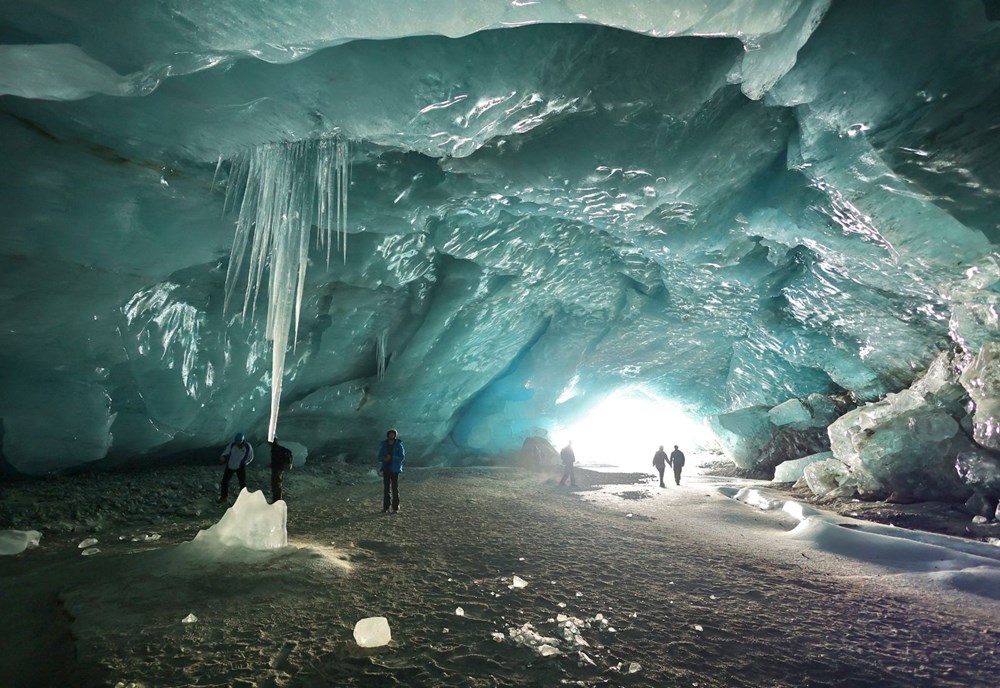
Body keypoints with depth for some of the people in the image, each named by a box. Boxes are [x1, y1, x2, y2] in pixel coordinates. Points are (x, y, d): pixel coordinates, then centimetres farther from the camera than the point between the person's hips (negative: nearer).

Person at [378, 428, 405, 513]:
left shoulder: (398, 445, -2)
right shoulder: (384, 445, 6)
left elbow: (402, 457, -7)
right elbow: (380, 457, 7)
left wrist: (391, 458, -18)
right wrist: (384, 458, -15)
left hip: (395, 469, -3)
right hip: (386, 469, 3)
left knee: (395, 488, -3)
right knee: (386, 488, 3)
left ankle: (395, 508, 2)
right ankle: (385, 507, 9)